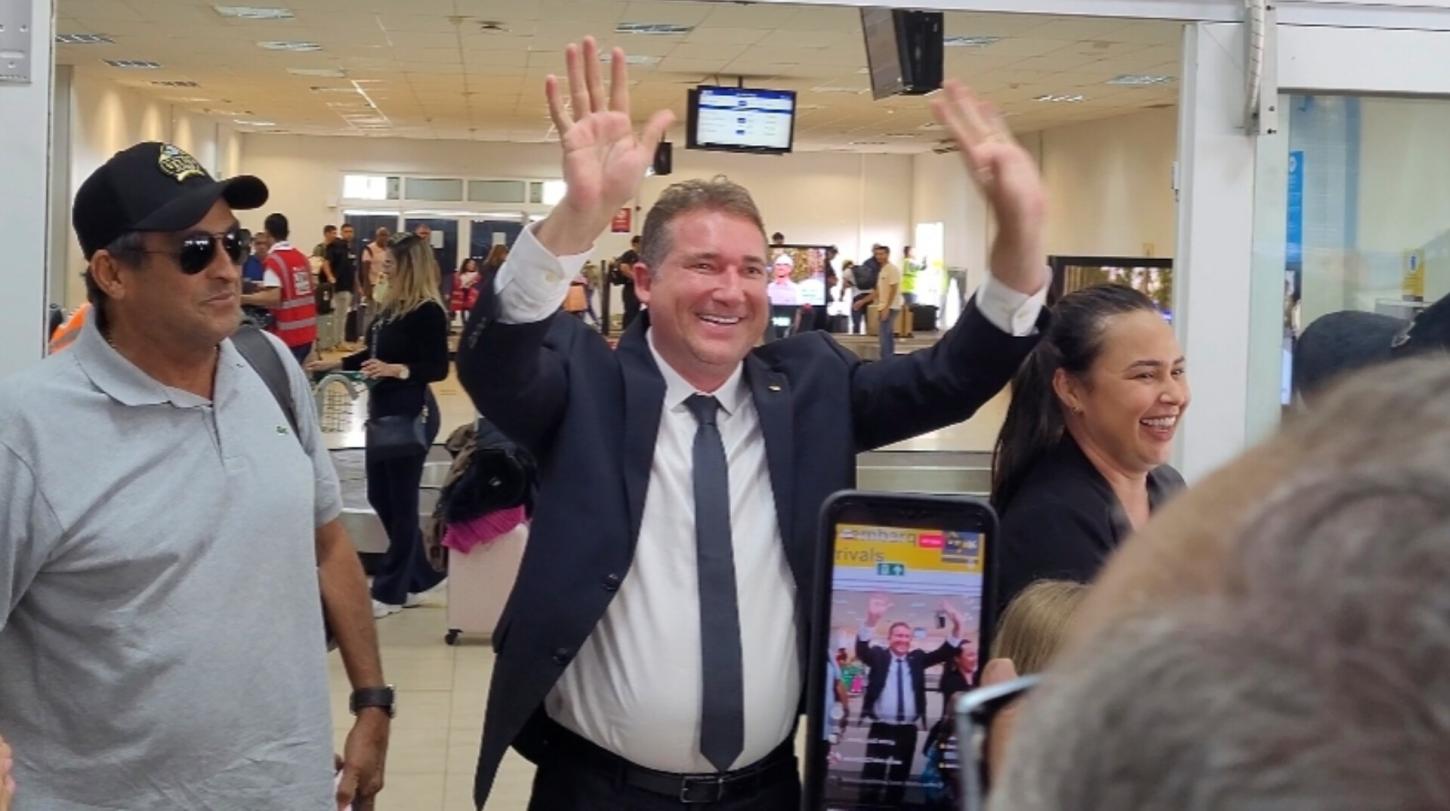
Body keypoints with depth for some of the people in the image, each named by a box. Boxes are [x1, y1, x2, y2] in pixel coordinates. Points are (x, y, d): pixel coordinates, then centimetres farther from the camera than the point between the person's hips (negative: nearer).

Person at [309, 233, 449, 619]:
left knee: (400, 501, 2)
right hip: (383, 411, 9)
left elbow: (439, 368, -19)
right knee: (380, 497, 13)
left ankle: (391, 591, 13)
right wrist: (334, 364, 21)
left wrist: (396, 370, -30)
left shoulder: (428, 312, -16)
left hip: (412, 414, -9)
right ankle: (418, 577, 25)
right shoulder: (392, 306, 9)